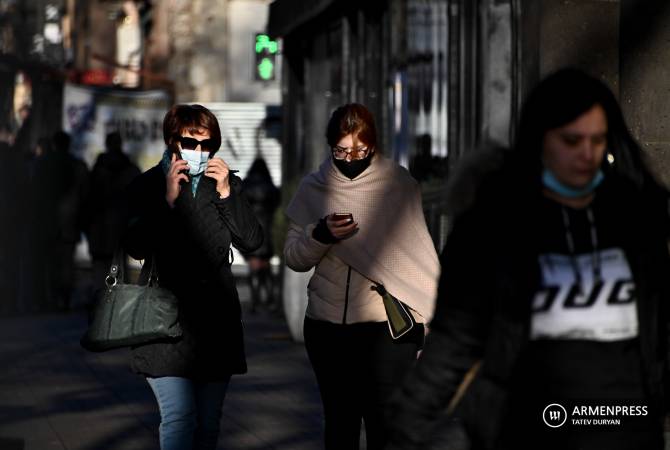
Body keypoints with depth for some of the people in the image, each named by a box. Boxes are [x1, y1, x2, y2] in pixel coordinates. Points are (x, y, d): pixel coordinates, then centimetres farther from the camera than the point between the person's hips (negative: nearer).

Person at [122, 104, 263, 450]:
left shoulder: (226, 184, 11)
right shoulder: (147, 186, 1)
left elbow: (252, 241, 2)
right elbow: (136, 247, -11)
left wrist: (226, 194, -8)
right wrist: (168, 199, -17)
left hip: (217, 320, 4)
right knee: (179, 418, -16)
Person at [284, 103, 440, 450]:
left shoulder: (401, 186, -2)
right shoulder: (313, 189, 7)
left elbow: (420, 255, -2)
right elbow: (293, 258, 7)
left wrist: (426, 317, -8)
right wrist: (321, 234, -13)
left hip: (388, 326, -3)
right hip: (327, 326, 4)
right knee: (339, 422, 11)